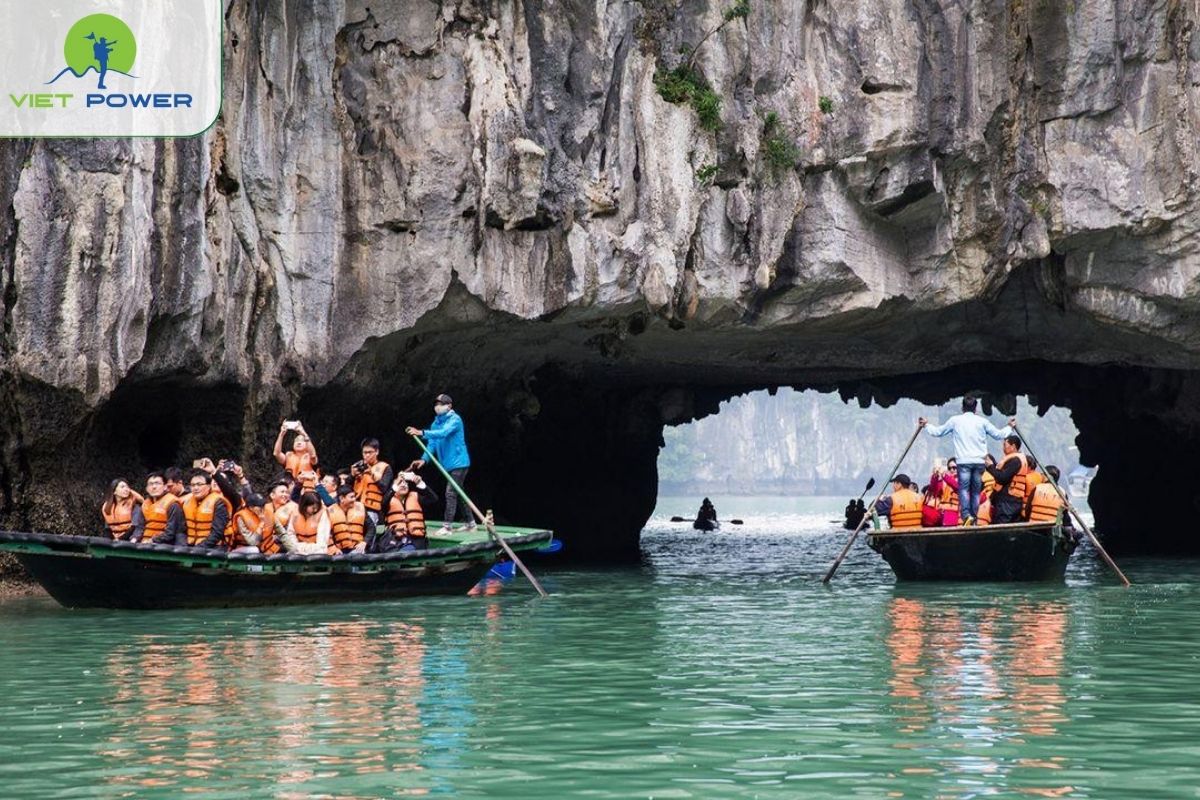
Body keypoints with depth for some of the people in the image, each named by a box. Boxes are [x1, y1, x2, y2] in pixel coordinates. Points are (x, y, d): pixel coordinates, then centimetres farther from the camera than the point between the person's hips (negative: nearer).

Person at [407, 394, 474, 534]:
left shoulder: (455, 419, -14)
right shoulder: (436, 423, 10)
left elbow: (443, 433, -32)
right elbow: (432, 443, 6)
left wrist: (422, 433, -43)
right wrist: (424, 459, -11)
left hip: (458, 463, -9)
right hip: (448, 465, 9)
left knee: (451, 493, -14)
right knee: (459, 493, 15)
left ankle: (447, 527, -14)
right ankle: (471, 524, 24)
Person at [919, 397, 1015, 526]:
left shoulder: (955, 420, 4)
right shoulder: (982, 421, 6)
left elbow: (938, 432, 15)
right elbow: (998, 435, 15)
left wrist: (926, 426, 33)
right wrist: (1009, 427, 33)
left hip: (963, 461, -2)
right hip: (979, 461, 2)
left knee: (963, 488, -6)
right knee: (976, 491, 9)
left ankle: (966, 515, -25)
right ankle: (974, 517, 9)